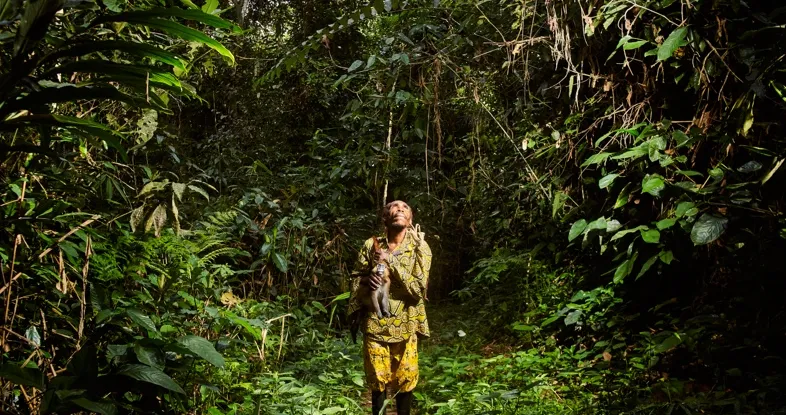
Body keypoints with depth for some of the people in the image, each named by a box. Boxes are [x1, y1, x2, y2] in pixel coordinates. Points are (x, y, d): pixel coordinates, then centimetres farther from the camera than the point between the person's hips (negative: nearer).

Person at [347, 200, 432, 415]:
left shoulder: (420, 247, -6)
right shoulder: (371, 244, 0)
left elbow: (419, 287, -13)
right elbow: (356, 276, 10)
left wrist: (391, 262, -19)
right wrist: (367, 279, -13)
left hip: (405, 325, -1)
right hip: (375, 323, 1)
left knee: (405, 379, 10)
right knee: (377, 378, 12)